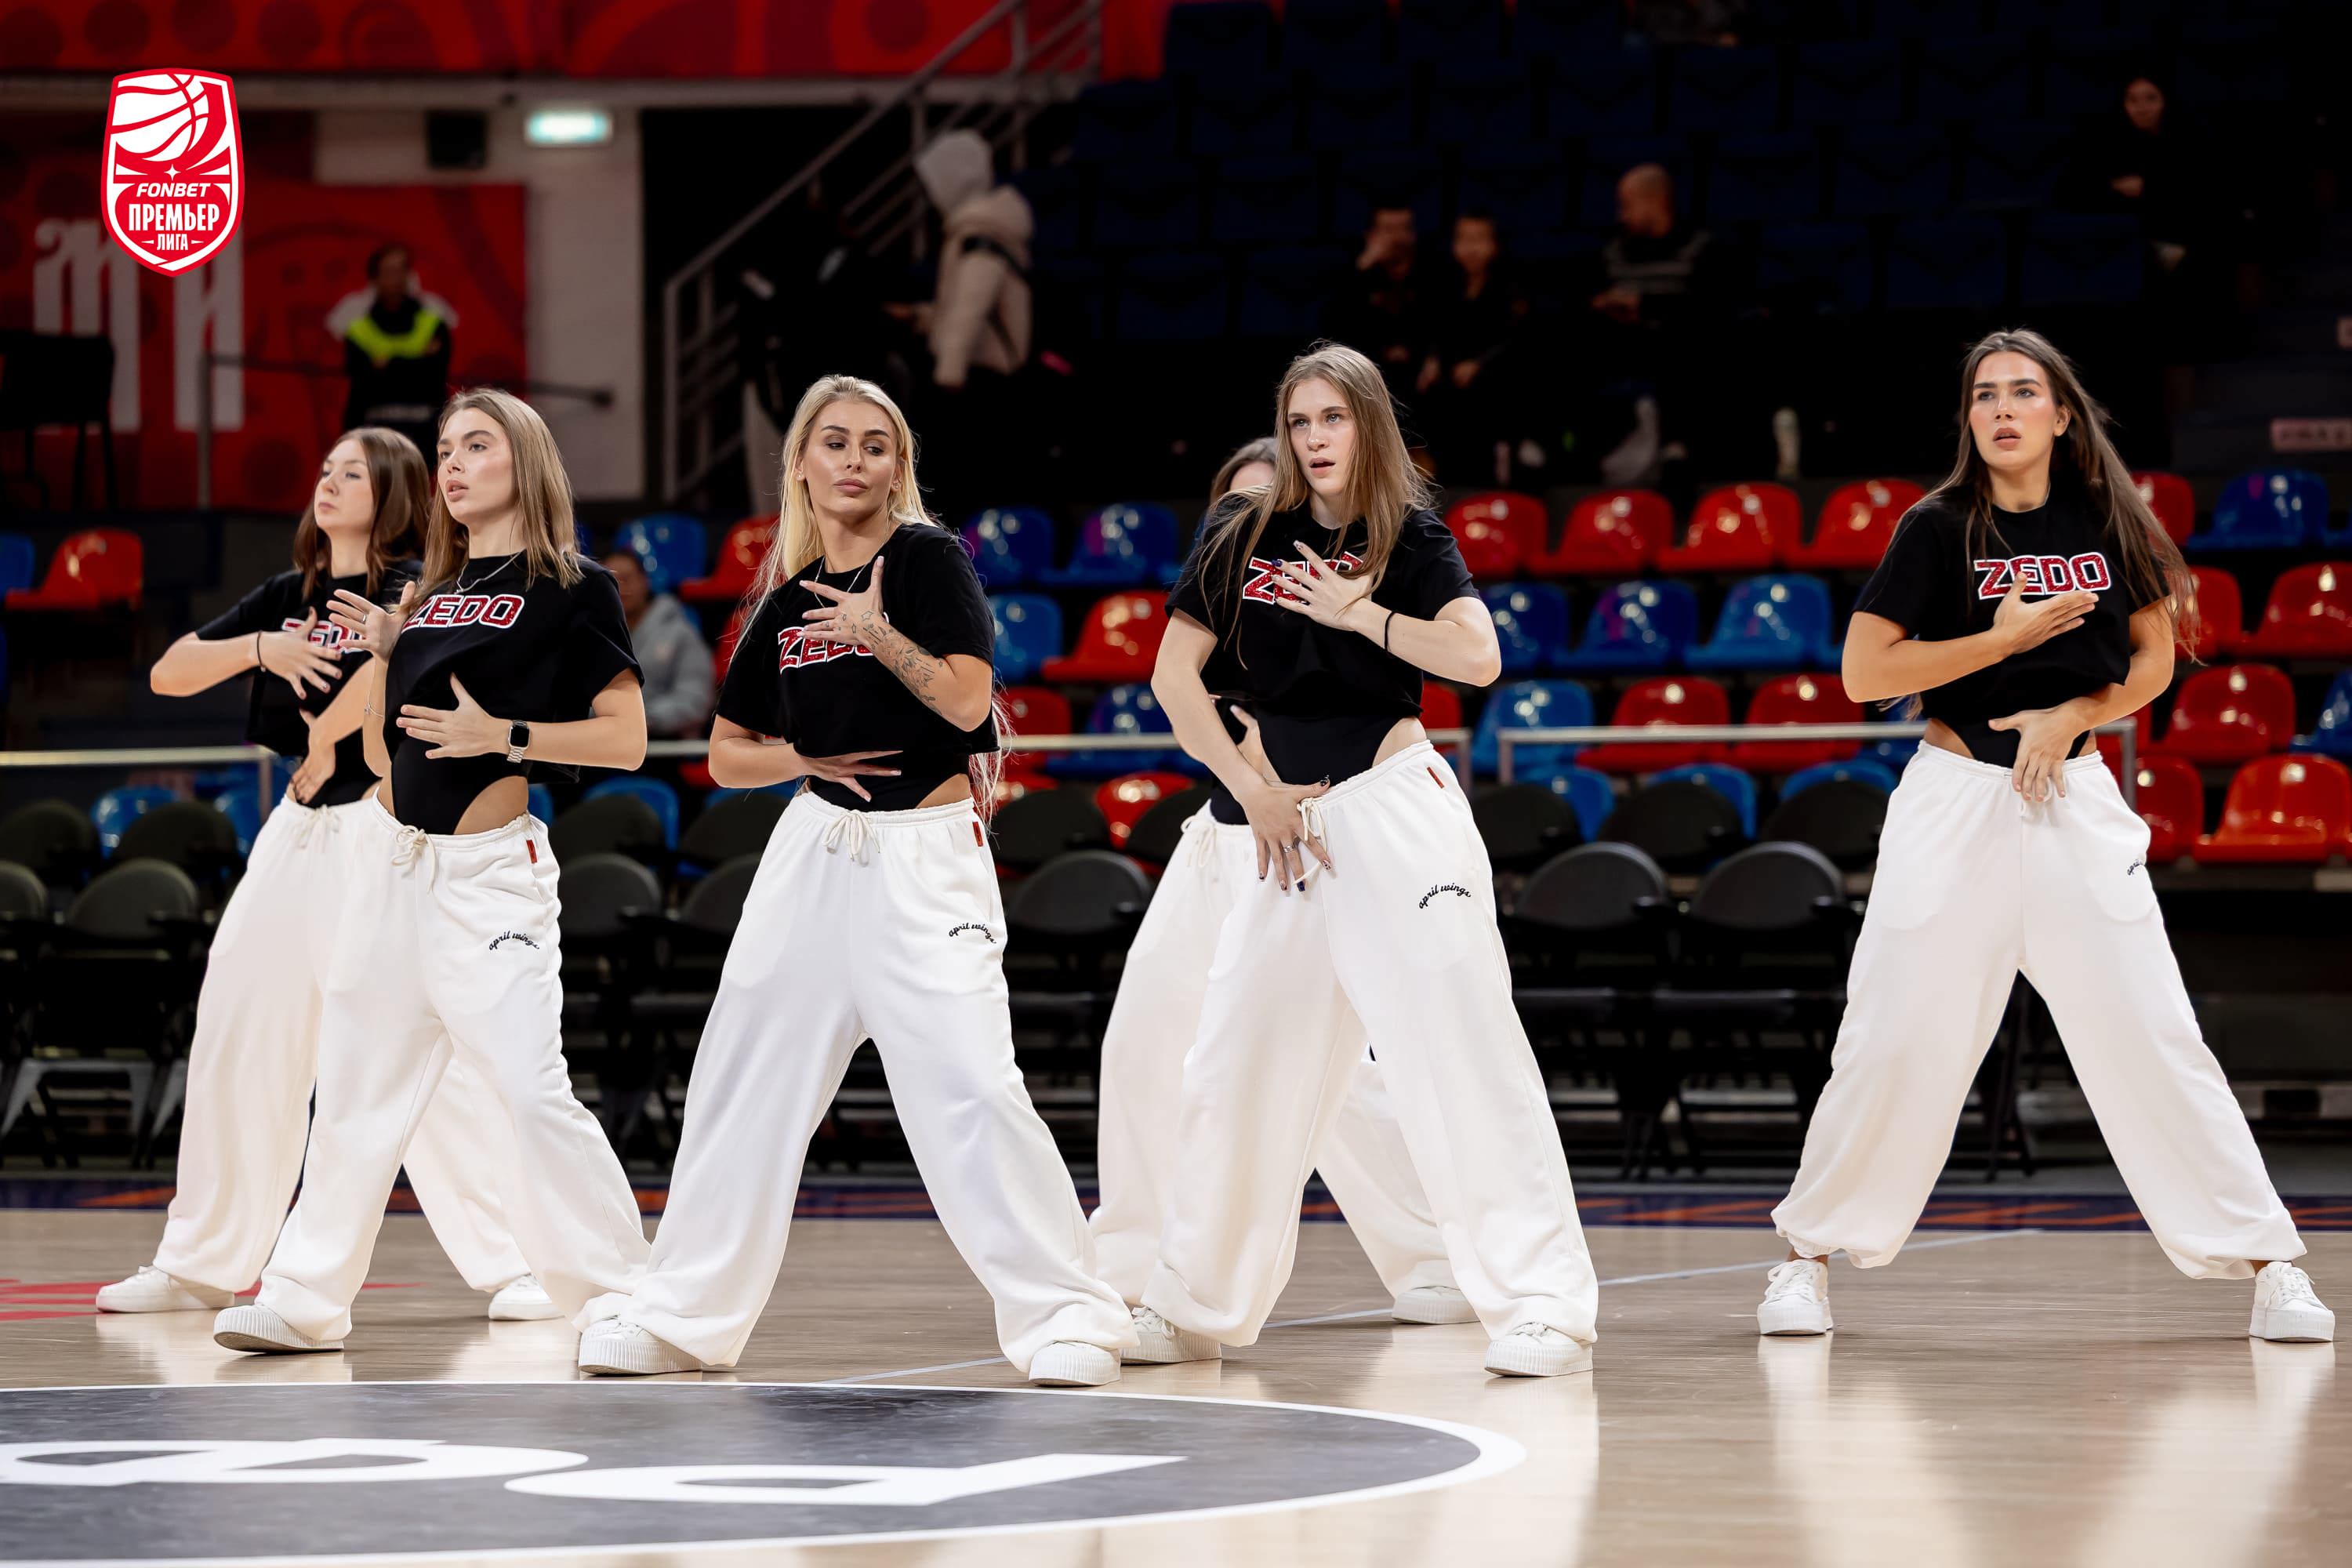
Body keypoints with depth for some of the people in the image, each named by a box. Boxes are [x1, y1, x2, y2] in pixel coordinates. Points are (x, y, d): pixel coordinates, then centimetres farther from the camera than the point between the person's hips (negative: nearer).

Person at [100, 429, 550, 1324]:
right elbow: (168, 676, 11)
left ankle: (514, 1268, -12)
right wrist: (261, 648, -6)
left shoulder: (408, 586, -6)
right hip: (296, 835, 8)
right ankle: (203, 1268, 23)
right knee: (234, 1046, 11)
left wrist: (324, 743, -17)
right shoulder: (287, 596, 15)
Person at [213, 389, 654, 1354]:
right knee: (355, 1091, 11)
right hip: (390, 858, 7)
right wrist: (381, 654, 2)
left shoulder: (573, 589, -3)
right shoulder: (432, 594, 15)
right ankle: (306, 1300, 18)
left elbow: (626, 740, -9)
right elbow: (384, 748, 17)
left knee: (527, 1092, -16)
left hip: (488, 873, -6)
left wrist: (503, 736, -18)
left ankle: (618, 1299, -9)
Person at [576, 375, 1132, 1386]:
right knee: (744, 1079, 9)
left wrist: (878, 632, -19)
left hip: (926, 856, -5)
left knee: (971, 1087, -16)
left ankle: (1068, 1313, -9)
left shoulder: (927, 558, -5)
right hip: (816, 848, 5)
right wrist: (808, 758, -3)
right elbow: (726, 756, 15)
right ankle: (684, 1316, 21)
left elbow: (967, 701, -14)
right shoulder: (785, 600, 9)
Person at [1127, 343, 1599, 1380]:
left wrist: (1357, 612, -14)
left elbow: (1478, 656, -16)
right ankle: (1194, 1306, 24)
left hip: (1396, 808, -5)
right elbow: (1174, 678, 5)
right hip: (1293, 823, 5)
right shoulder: (1242, 535, 7)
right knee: (1237, 1063, 10)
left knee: (1461, 1043, -13)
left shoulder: (1410, 537, -1)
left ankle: (1543, 1305, -14)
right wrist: (1252, 792, -1)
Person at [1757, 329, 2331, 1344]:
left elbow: (2153, 660, 10)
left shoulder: (2107, 524, 3)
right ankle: (1811, 1252, 14)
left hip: (2074, 800, 1)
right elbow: (1864, 671, -8)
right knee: (1897, 1040, -2)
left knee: (2150, 1034, -3)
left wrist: (2068, 717, -8)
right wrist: (2006, 638, -14)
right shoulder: (1941, 528, -4)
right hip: (1954, 801, -1)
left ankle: (2266, 1262, 1)